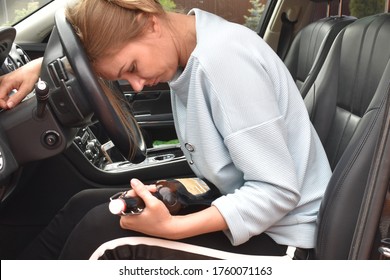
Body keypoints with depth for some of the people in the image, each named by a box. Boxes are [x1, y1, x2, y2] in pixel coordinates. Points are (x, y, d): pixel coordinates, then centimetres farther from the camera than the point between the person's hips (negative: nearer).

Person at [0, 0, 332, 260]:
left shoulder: (223, 58, -26)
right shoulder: (184, 44, -1)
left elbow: (278, 191, -25)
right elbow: (103, 44, 19)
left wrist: (171, 227, -31)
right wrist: (39, 66, 4)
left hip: (278, 236, -8)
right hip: (238, 203, 9)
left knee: (102, 229, -17)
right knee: (84, 206, 4)